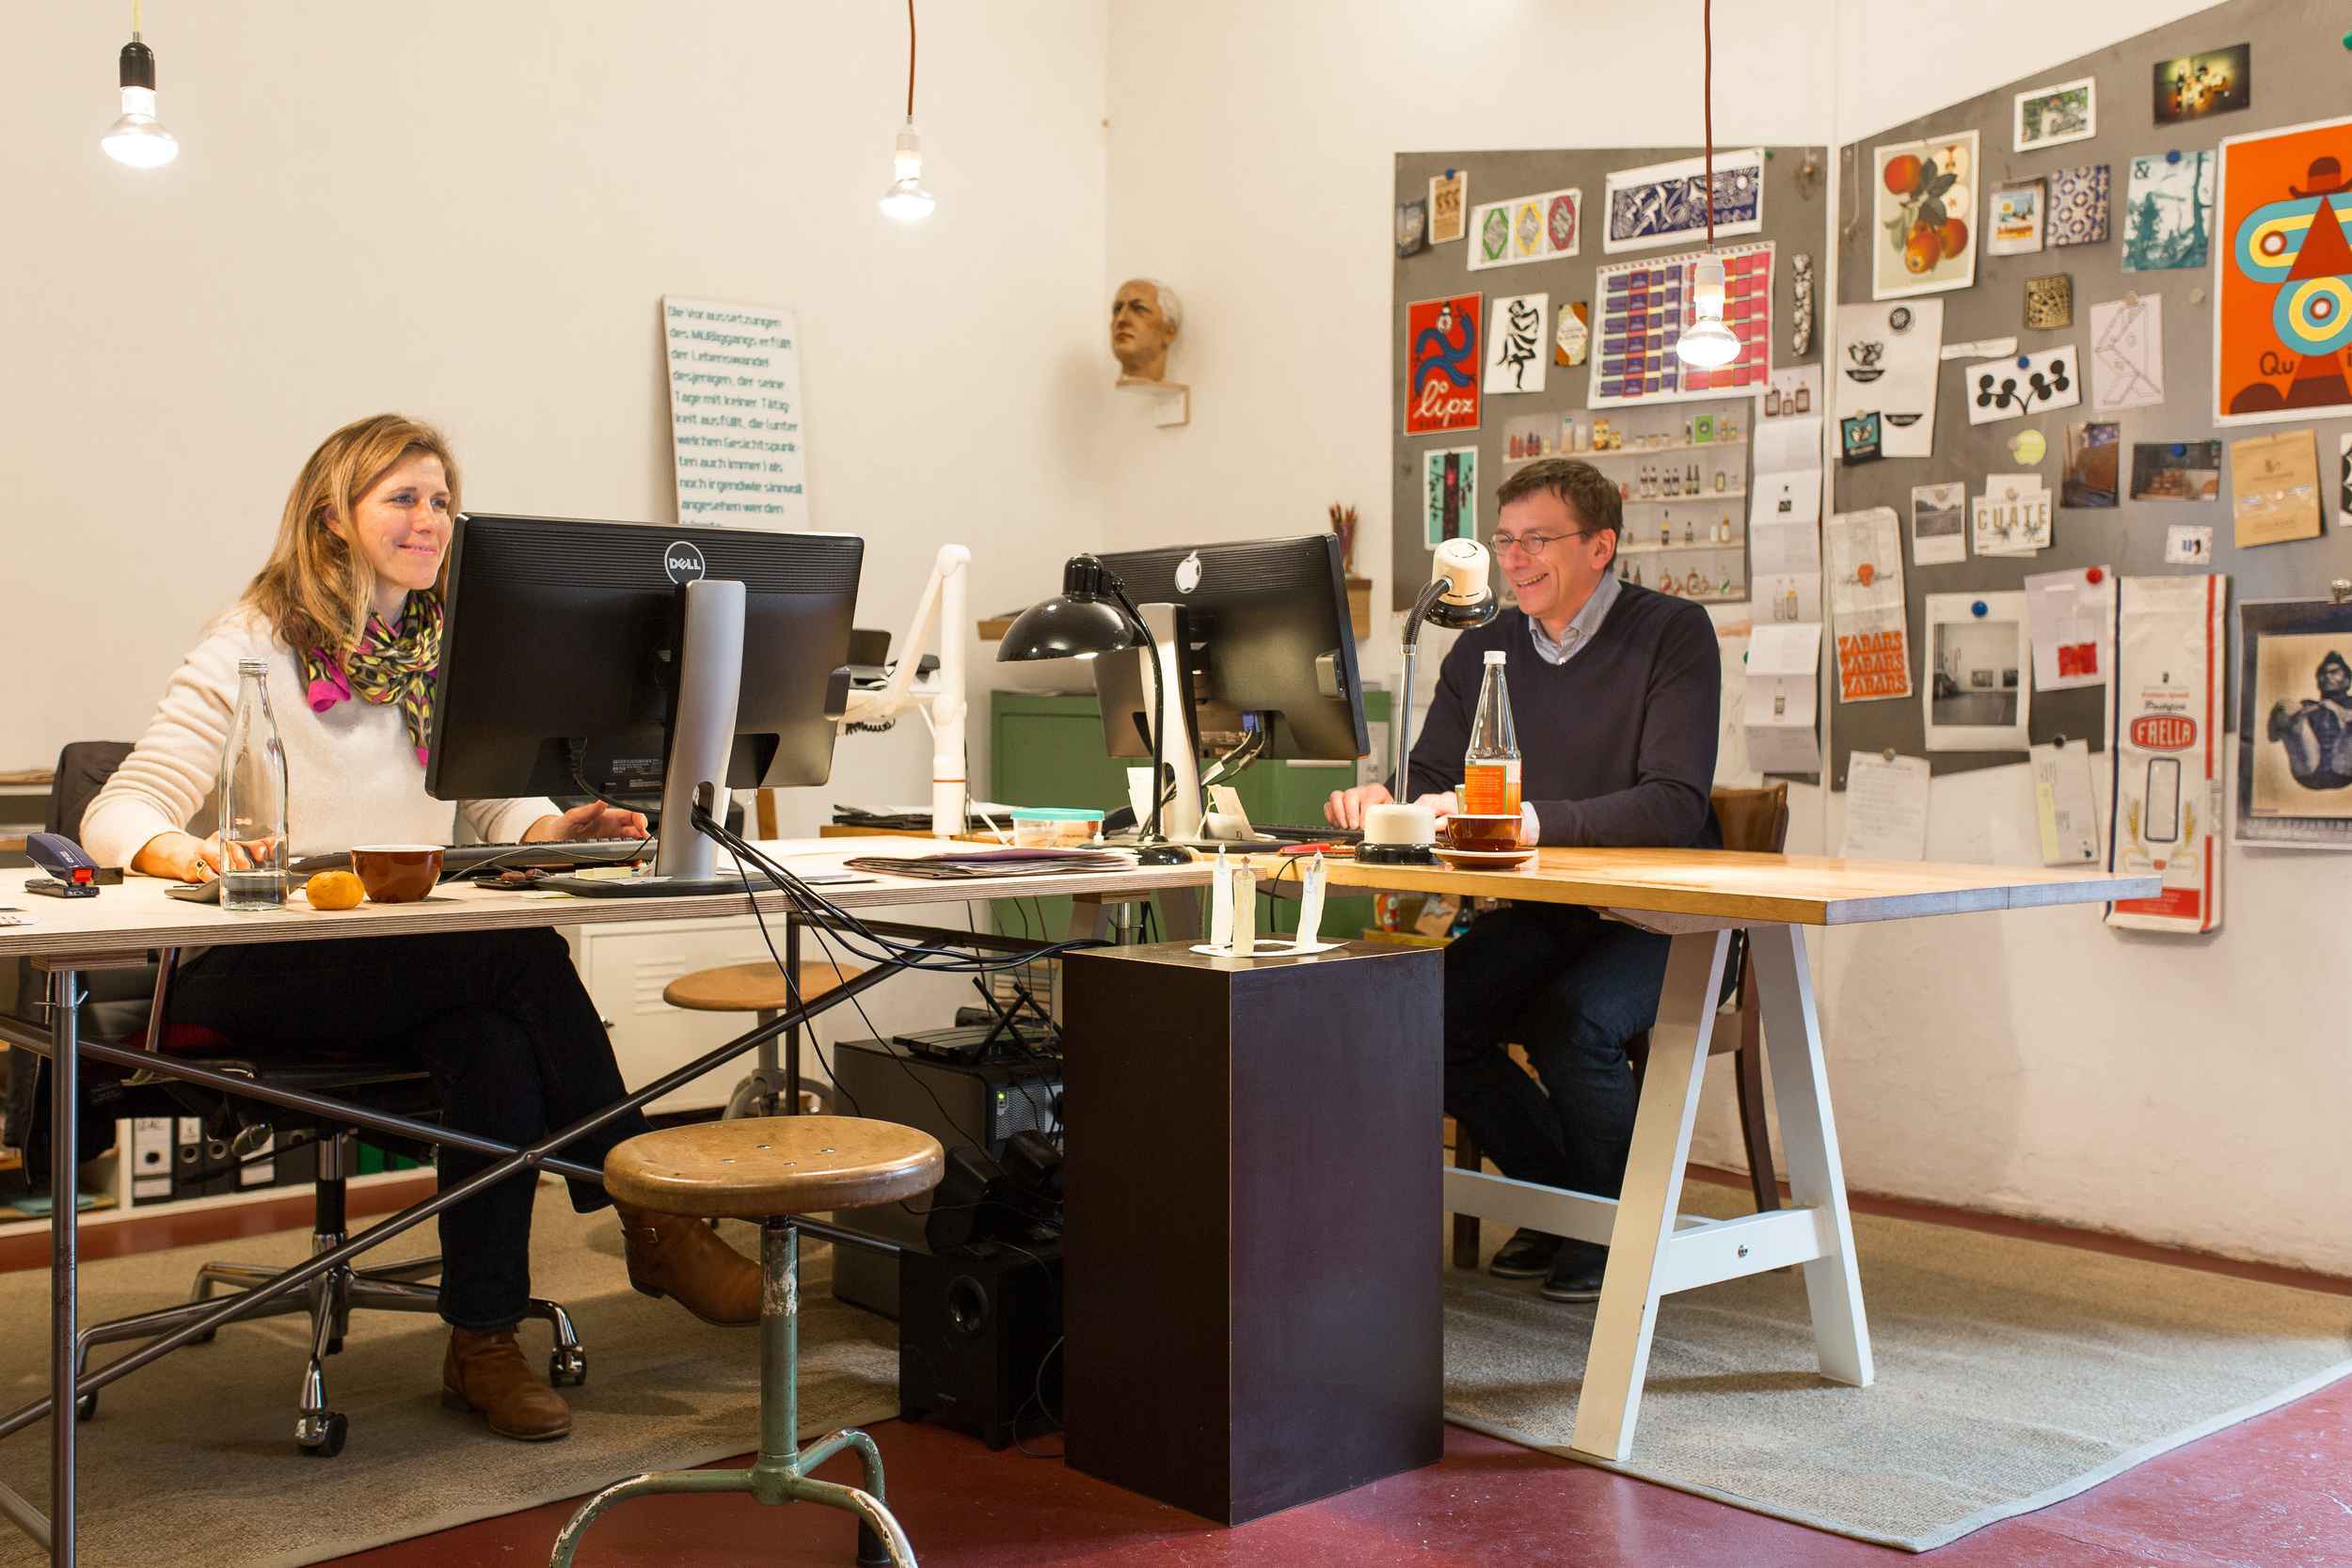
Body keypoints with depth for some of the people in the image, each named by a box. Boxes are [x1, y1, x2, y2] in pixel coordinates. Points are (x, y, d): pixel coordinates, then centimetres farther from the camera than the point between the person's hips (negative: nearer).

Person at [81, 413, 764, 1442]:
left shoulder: (451, 647, 15)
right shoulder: (253, 646, -2)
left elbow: (497, 799, 12)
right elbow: (119, 813, -10)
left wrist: (553, 829, -13)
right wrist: (188, 854, -34)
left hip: (417, 965, 5)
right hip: (259, 973, -5)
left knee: (499, 1040, -30)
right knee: (524, 960, -28)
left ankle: (484, 1345, -19)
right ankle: (647, 1216, -14)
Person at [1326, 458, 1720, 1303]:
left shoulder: (1672, 633, -9)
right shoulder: (1482, 650, 8)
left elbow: (1675, 804, -21)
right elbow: (1428, 780, 8)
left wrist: (1531, 818, -34)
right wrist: (1380, 801, -18)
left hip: (1657, 917, -5)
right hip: (1541, 914, 6)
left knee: (1571, 1023, -32)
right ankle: (1559, 1199, 5)